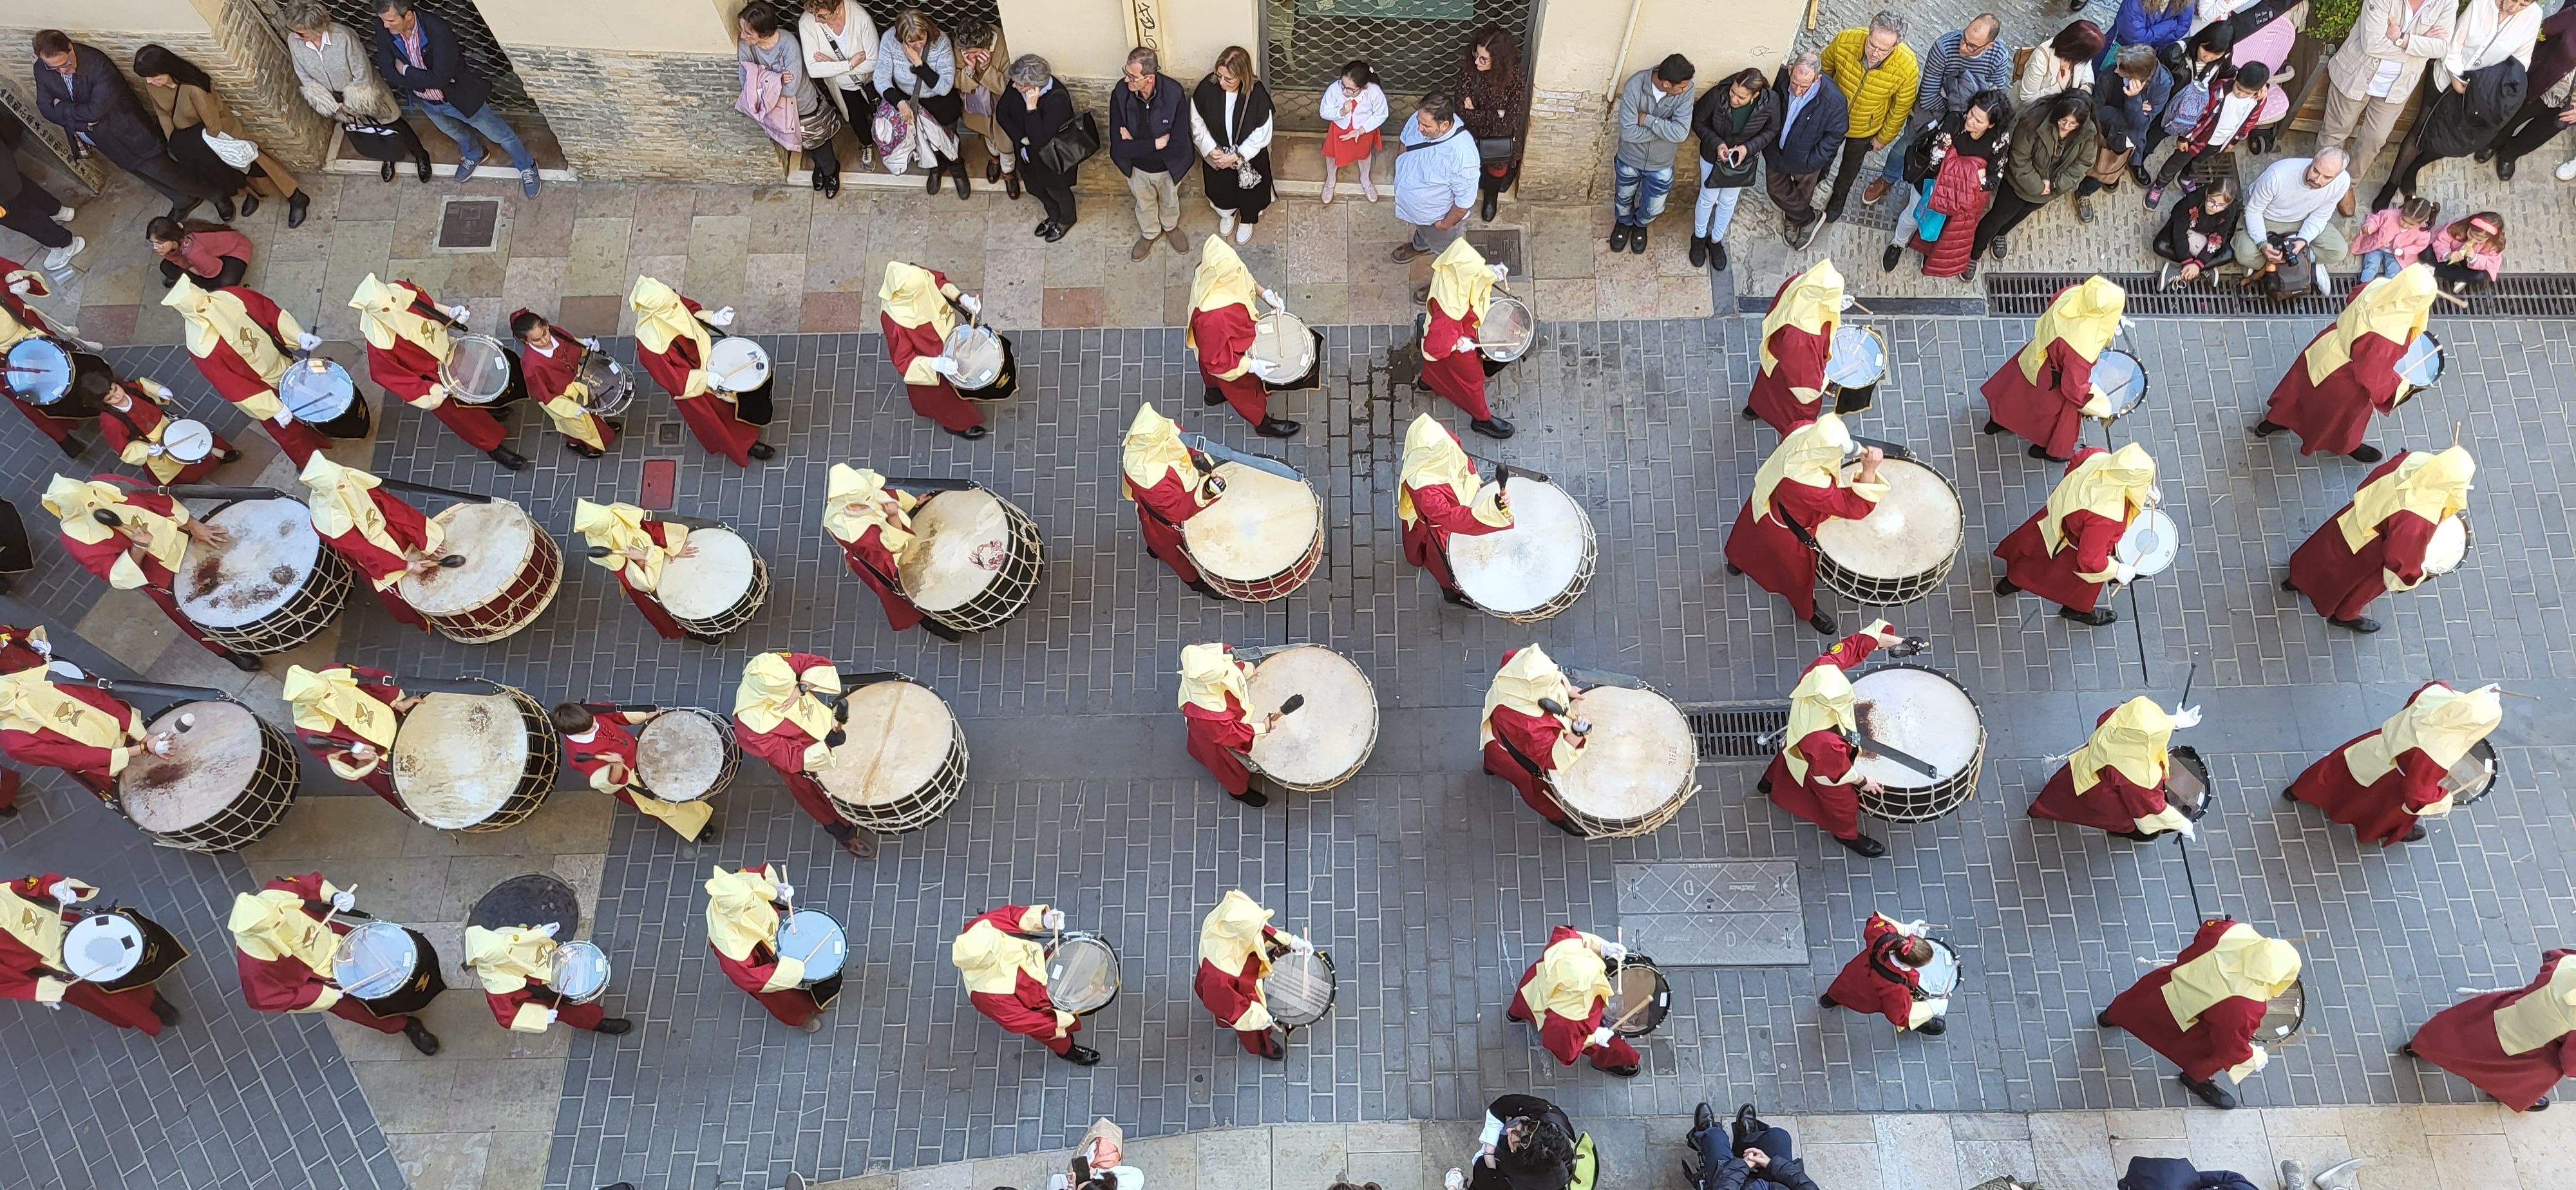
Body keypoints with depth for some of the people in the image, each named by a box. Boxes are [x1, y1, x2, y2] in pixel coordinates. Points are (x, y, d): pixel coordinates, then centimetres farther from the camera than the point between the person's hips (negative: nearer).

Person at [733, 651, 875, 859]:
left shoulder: (775, 665, -30)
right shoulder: (754, 730, -41)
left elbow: (821, 664, -17)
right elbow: (793, 760, -31)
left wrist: (802, 688, -33)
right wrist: (828, 745, -42)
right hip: (808, 760, -5)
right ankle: (844, 832, 53)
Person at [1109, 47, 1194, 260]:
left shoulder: (1174, 94, -36)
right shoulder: (1120, 94, -31)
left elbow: (1178, 147, -35)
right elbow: (1118, 146, -30)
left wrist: (1136, 144, -29)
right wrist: (1156, 143, -33)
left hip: (1169, 167, -1)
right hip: (1137, 167, 1)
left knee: (1170, 200, 31)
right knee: (1144, 203, 31)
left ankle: (1170, 226, 64)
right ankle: (1150, 233, 62)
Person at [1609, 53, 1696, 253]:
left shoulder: (1686, 90, -26)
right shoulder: (1635, 86, -31)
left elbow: (1681, 133, -31)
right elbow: (1628, 132, -31)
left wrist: (1647, 120, -30)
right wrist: (1665, 129, -27)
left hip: (1661, 165, 1)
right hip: (1630, 159, -1)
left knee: (1653, 209, 21)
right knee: (1624, 199, 26)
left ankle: (1640, 224, 57)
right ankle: (1624, 222, 61)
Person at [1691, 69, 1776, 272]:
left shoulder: (1769, 105, -31)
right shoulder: (1717, 95, -34)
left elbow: (1771, 131, -9)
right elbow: (1698, 122, -15)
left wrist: (1749, 148, -25)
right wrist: (1716, 143, -28)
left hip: (1742, 161, 1)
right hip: (1713, 156, -1)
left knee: (1729, 201, 22)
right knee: (1708, 198, 20)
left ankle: (1716, 240, 47)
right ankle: (1699, 237, 47)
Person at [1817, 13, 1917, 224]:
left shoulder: (1908, 67, -36)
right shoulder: (1845, 39, -35)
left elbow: (1901, 109, -16)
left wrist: (1883, 138, -3)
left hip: (1865, 130, 0)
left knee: (1850, 167, 29)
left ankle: (1839, 197, 60)